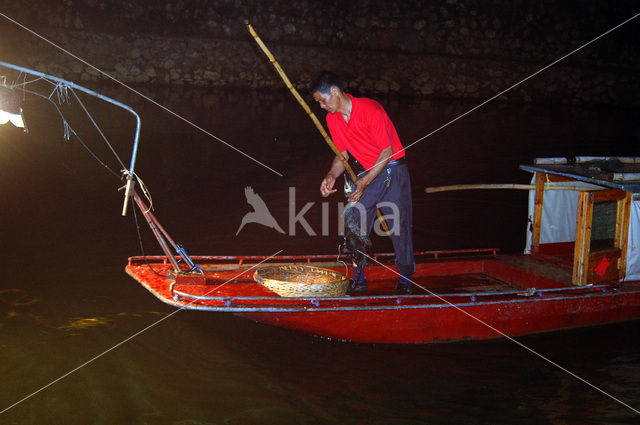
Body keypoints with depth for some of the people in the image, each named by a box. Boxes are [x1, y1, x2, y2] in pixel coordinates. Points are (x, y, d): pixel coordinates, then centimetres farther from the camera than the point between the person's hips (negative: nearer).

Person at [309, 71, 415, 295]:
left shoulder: (370, 109, -21)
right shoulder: (332, 119, 0)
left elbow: (387, 151, -19)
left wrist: (365, 181, -24)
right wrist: (331, 176, -11)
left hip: (392, 170, -6)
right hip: (367, 173, 6)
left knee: (399, 225, -3)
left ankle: (405, 278, 11)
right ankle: (359, 279, 5)